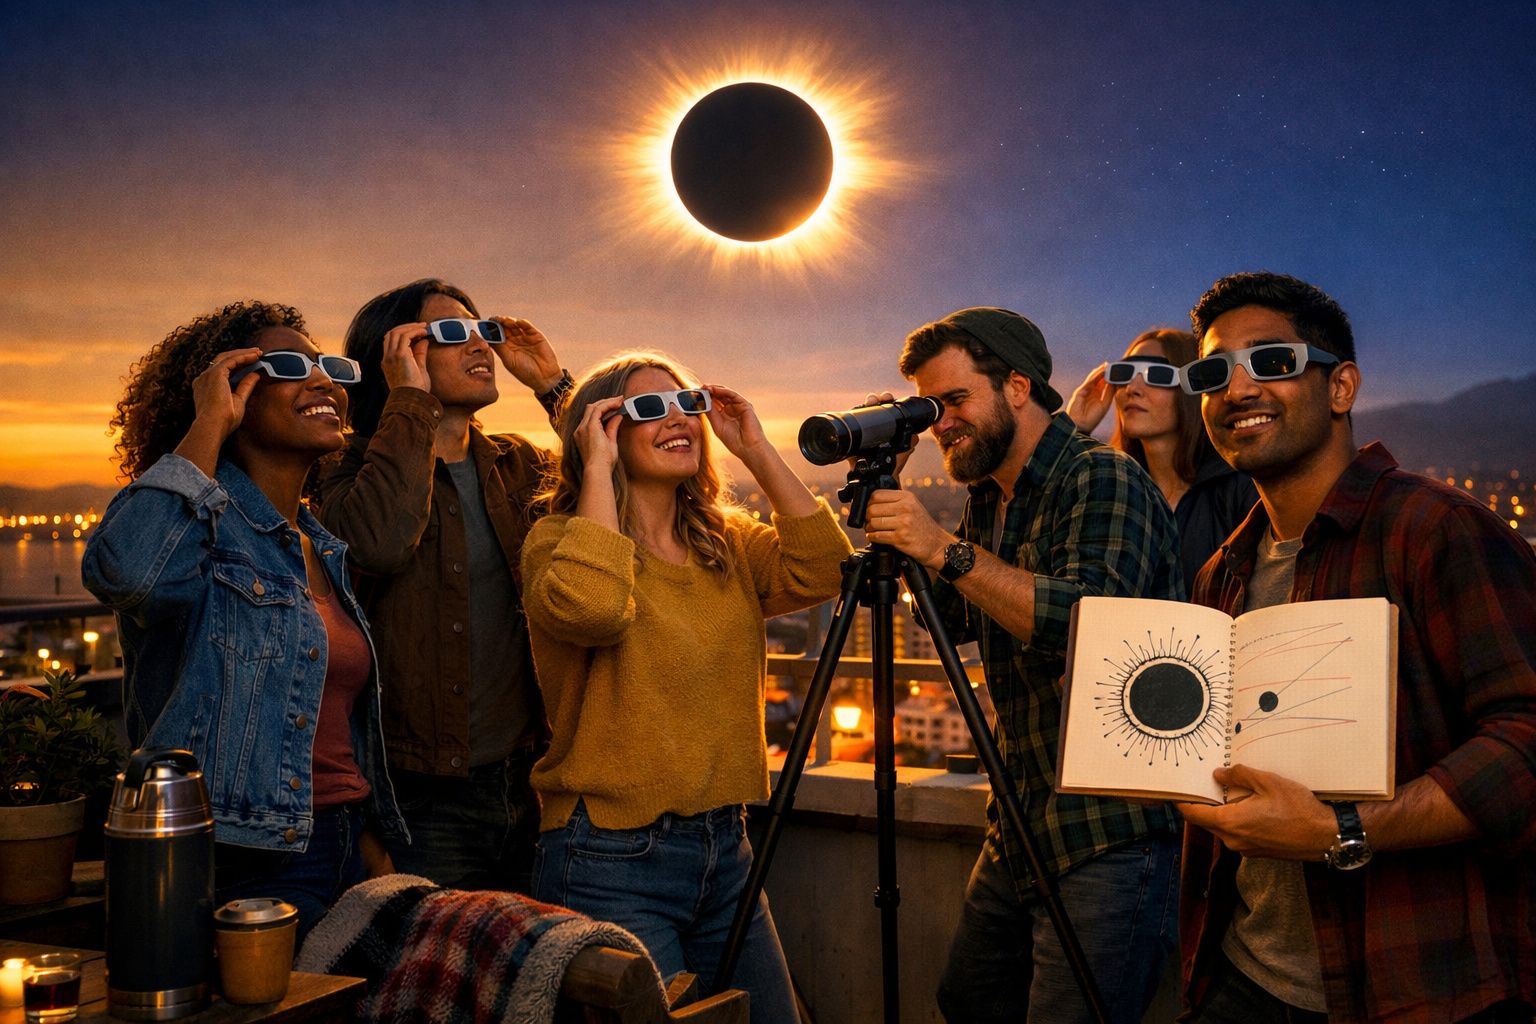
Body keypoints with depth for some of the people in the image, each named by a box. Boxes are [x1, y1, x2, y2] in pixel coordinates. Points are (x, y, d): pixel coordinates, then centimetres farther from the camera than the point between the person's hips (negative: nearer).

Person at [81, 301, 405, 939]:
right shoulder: (207, 520, -9)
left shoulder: (326, 551, 15)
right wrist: (208, 426, -21)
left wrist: (376, 856, 14)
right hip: (243, 868, -8)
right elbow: (125, 570, -35)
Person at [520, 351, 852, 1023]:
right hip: (613, 861, -6)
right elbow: (588, 607, -30)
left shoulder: (728, 543, 11)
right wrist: (597, 470, -19)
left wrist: (757, 451, -4)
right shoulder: (559, 538, -7)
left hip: (725, 847, 7)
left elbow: (820, 574, -6)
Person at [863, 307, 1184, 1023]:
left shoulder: (1103, 478, -13)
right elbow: (957, 621, 22)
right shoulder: (988, 499, 13)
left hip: (1113, 837, -9)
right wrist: (892, 514, 9)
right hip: (1020, 827, 9)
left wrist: (948, 552, -27)